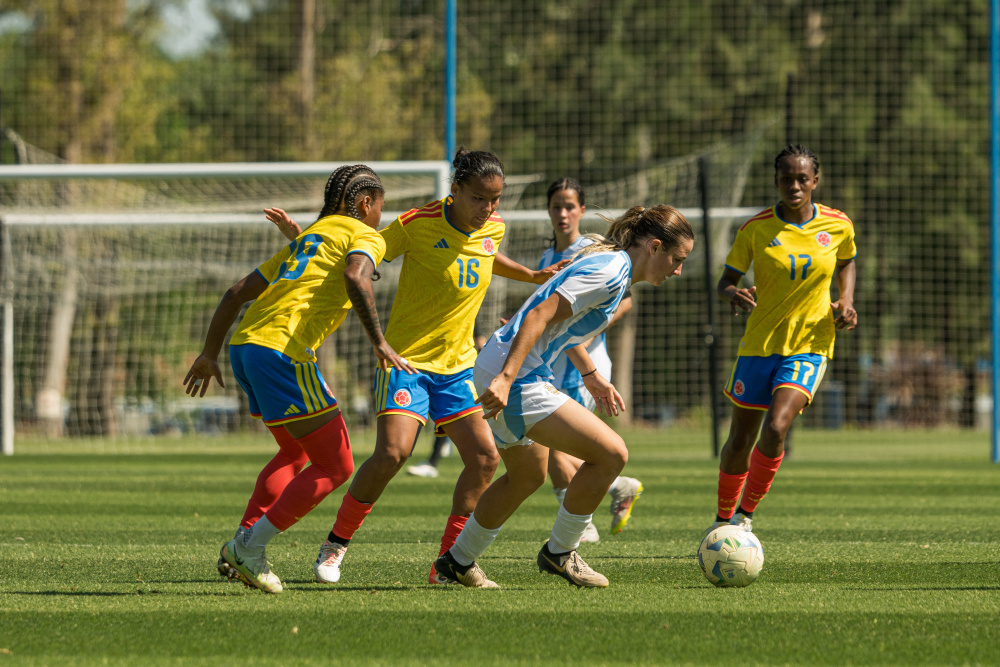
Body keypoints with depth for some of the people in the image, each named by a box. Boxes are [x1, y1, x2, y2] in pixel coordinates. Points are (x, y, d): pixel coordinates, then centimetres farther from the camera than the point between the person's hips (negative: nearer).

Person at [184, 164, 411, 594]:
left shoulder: (305, 239, 29)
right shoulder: (365, 237, 6)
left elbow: (238, 292, 26)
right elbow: (356, 278, -18)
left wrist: (210, 353, 30)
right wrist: (379, 342, -17)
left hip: (244, 344, 9)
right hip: (283, 349, -9)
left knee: (296, 453, 27)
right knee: (335, 466, 0)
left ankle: (242, 544, 15)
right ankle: (250, 548, -5)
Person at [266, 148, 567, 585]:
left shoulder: (493, 228, 3)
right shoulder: (419, 224, -14)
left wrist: (533, 276, 24)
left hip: (457, 366, 6)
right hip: (407, 357, -6)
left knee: (485, 457, -5)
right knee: (392, 452, -22)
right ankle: (335, 546, -3)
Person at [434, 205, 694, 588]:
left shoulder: (611, 266, 16)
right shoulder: (610, 271, -15)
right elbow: (540, 315, -23)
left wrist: (591, 375, 36)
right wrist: (506, 377, -29)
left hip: (505, 371, 11)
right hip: (511, 376, -11)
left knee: (528, 476, 27)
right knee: (611, 454, -13)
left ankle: (458, 561, 37)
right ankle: (559, 552, 1)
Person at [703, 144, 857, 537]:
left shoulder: (838, 226, -3)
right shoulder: (756, 229, -6)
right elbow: (726, 281, 1)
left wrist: (845, 302, 0)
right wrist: (734, 294, -23)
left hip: (809, 346, -1)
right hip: (760, 343, 1)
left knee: (775, 428, -22)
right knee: (740, 441, 6)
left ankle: (745, 515, -3)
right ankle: (723, 519, 31)